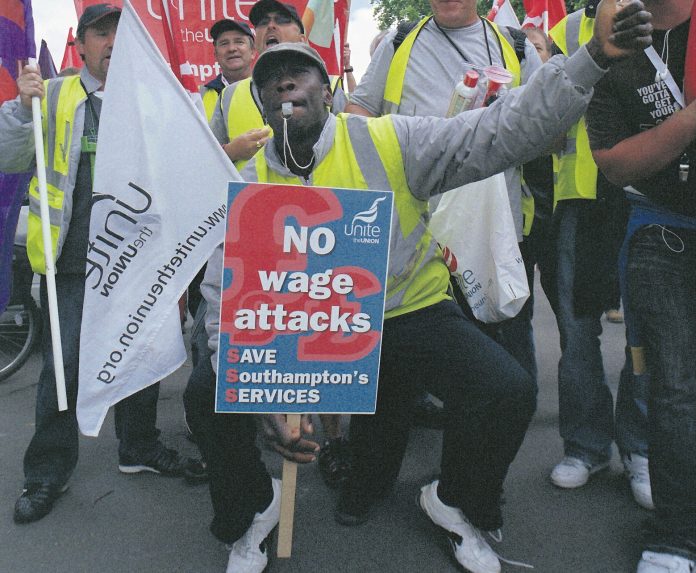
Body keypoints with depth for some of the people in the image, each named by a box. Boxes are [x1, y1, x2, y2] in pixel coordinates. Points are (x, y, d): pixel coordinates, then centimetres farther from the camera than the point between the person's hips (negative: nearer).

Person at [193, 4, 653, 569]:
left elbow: (499, 133, -21)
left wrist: (593, 56, -33)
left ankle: (456, 503, 13)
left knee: (509, 390, -22)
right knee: (211, 388, -17)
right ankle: (252, 508, 16)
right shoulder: (251, 183, -7)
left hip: (411, 307, -1)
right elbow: (228, 299, -12)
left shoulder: (389, 141, -12)